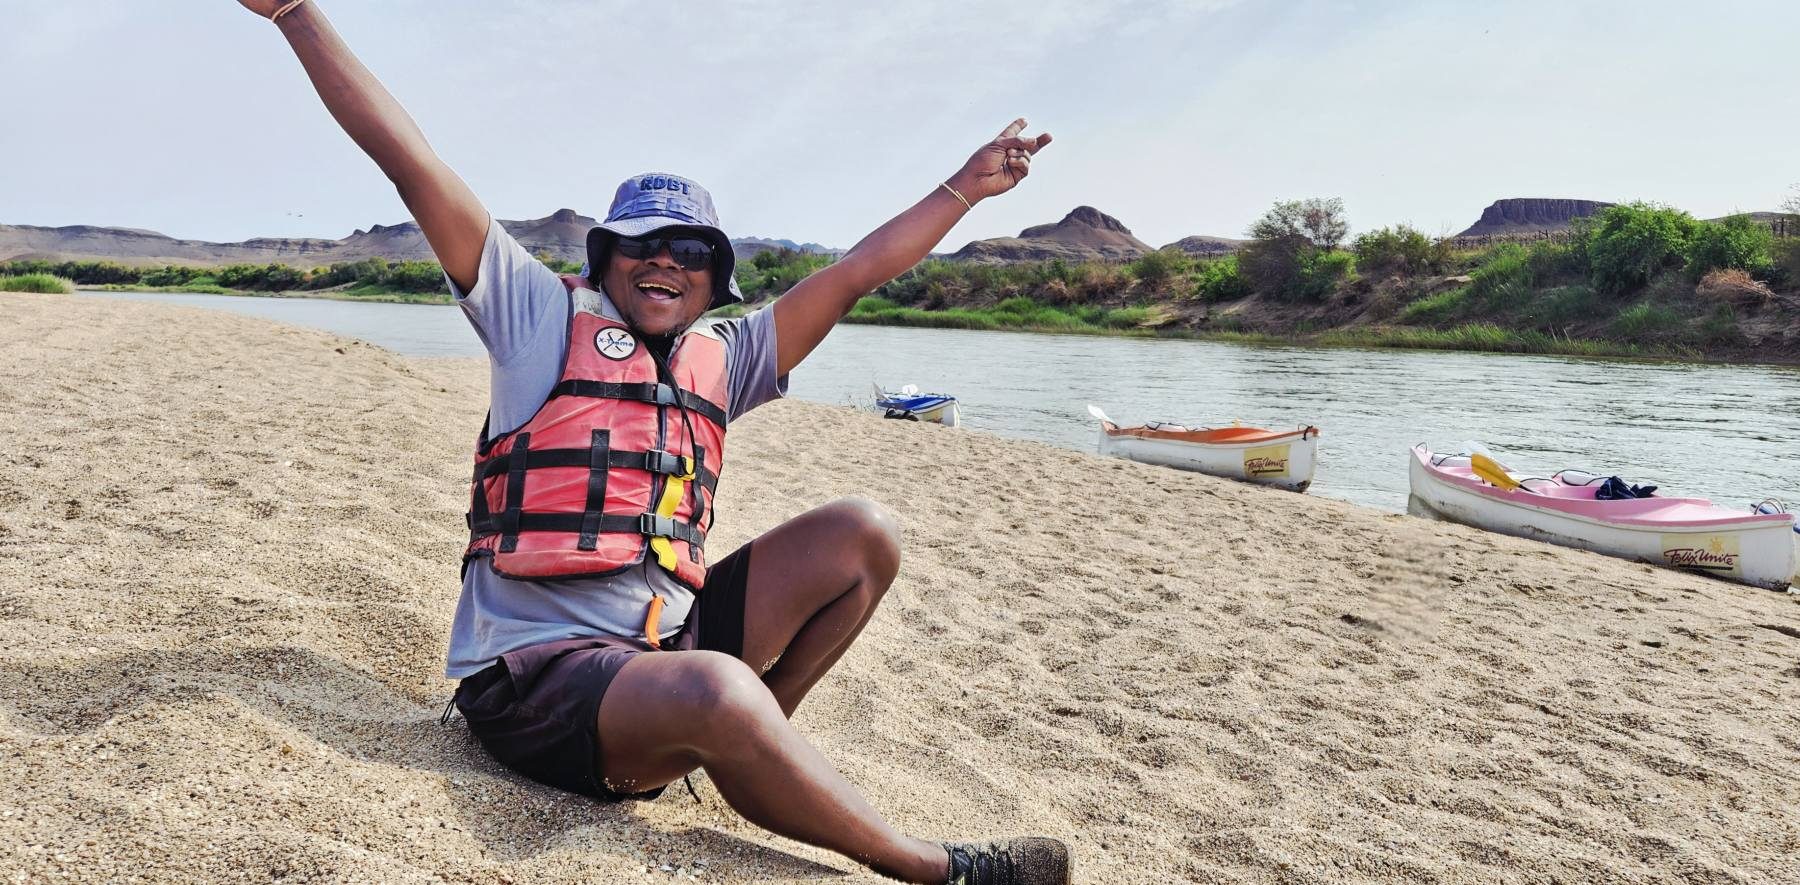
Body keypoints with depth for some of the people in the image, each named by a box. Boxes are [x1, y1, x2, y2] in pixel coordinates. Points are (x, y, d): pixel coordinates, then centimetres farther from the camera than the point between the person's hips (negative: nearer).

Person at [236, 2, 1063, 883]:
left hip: (666, 644, 7)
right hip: (535, 671, -6)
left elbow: (852, 274, 18)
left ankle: (753, 745, 0)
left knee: (863, 535, 0)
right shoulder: (544, 317, 1)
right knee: (717, 693, -37)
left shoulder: (723, 360, 14)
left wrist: (965, 186, 22)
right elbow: (410, 160, -3)